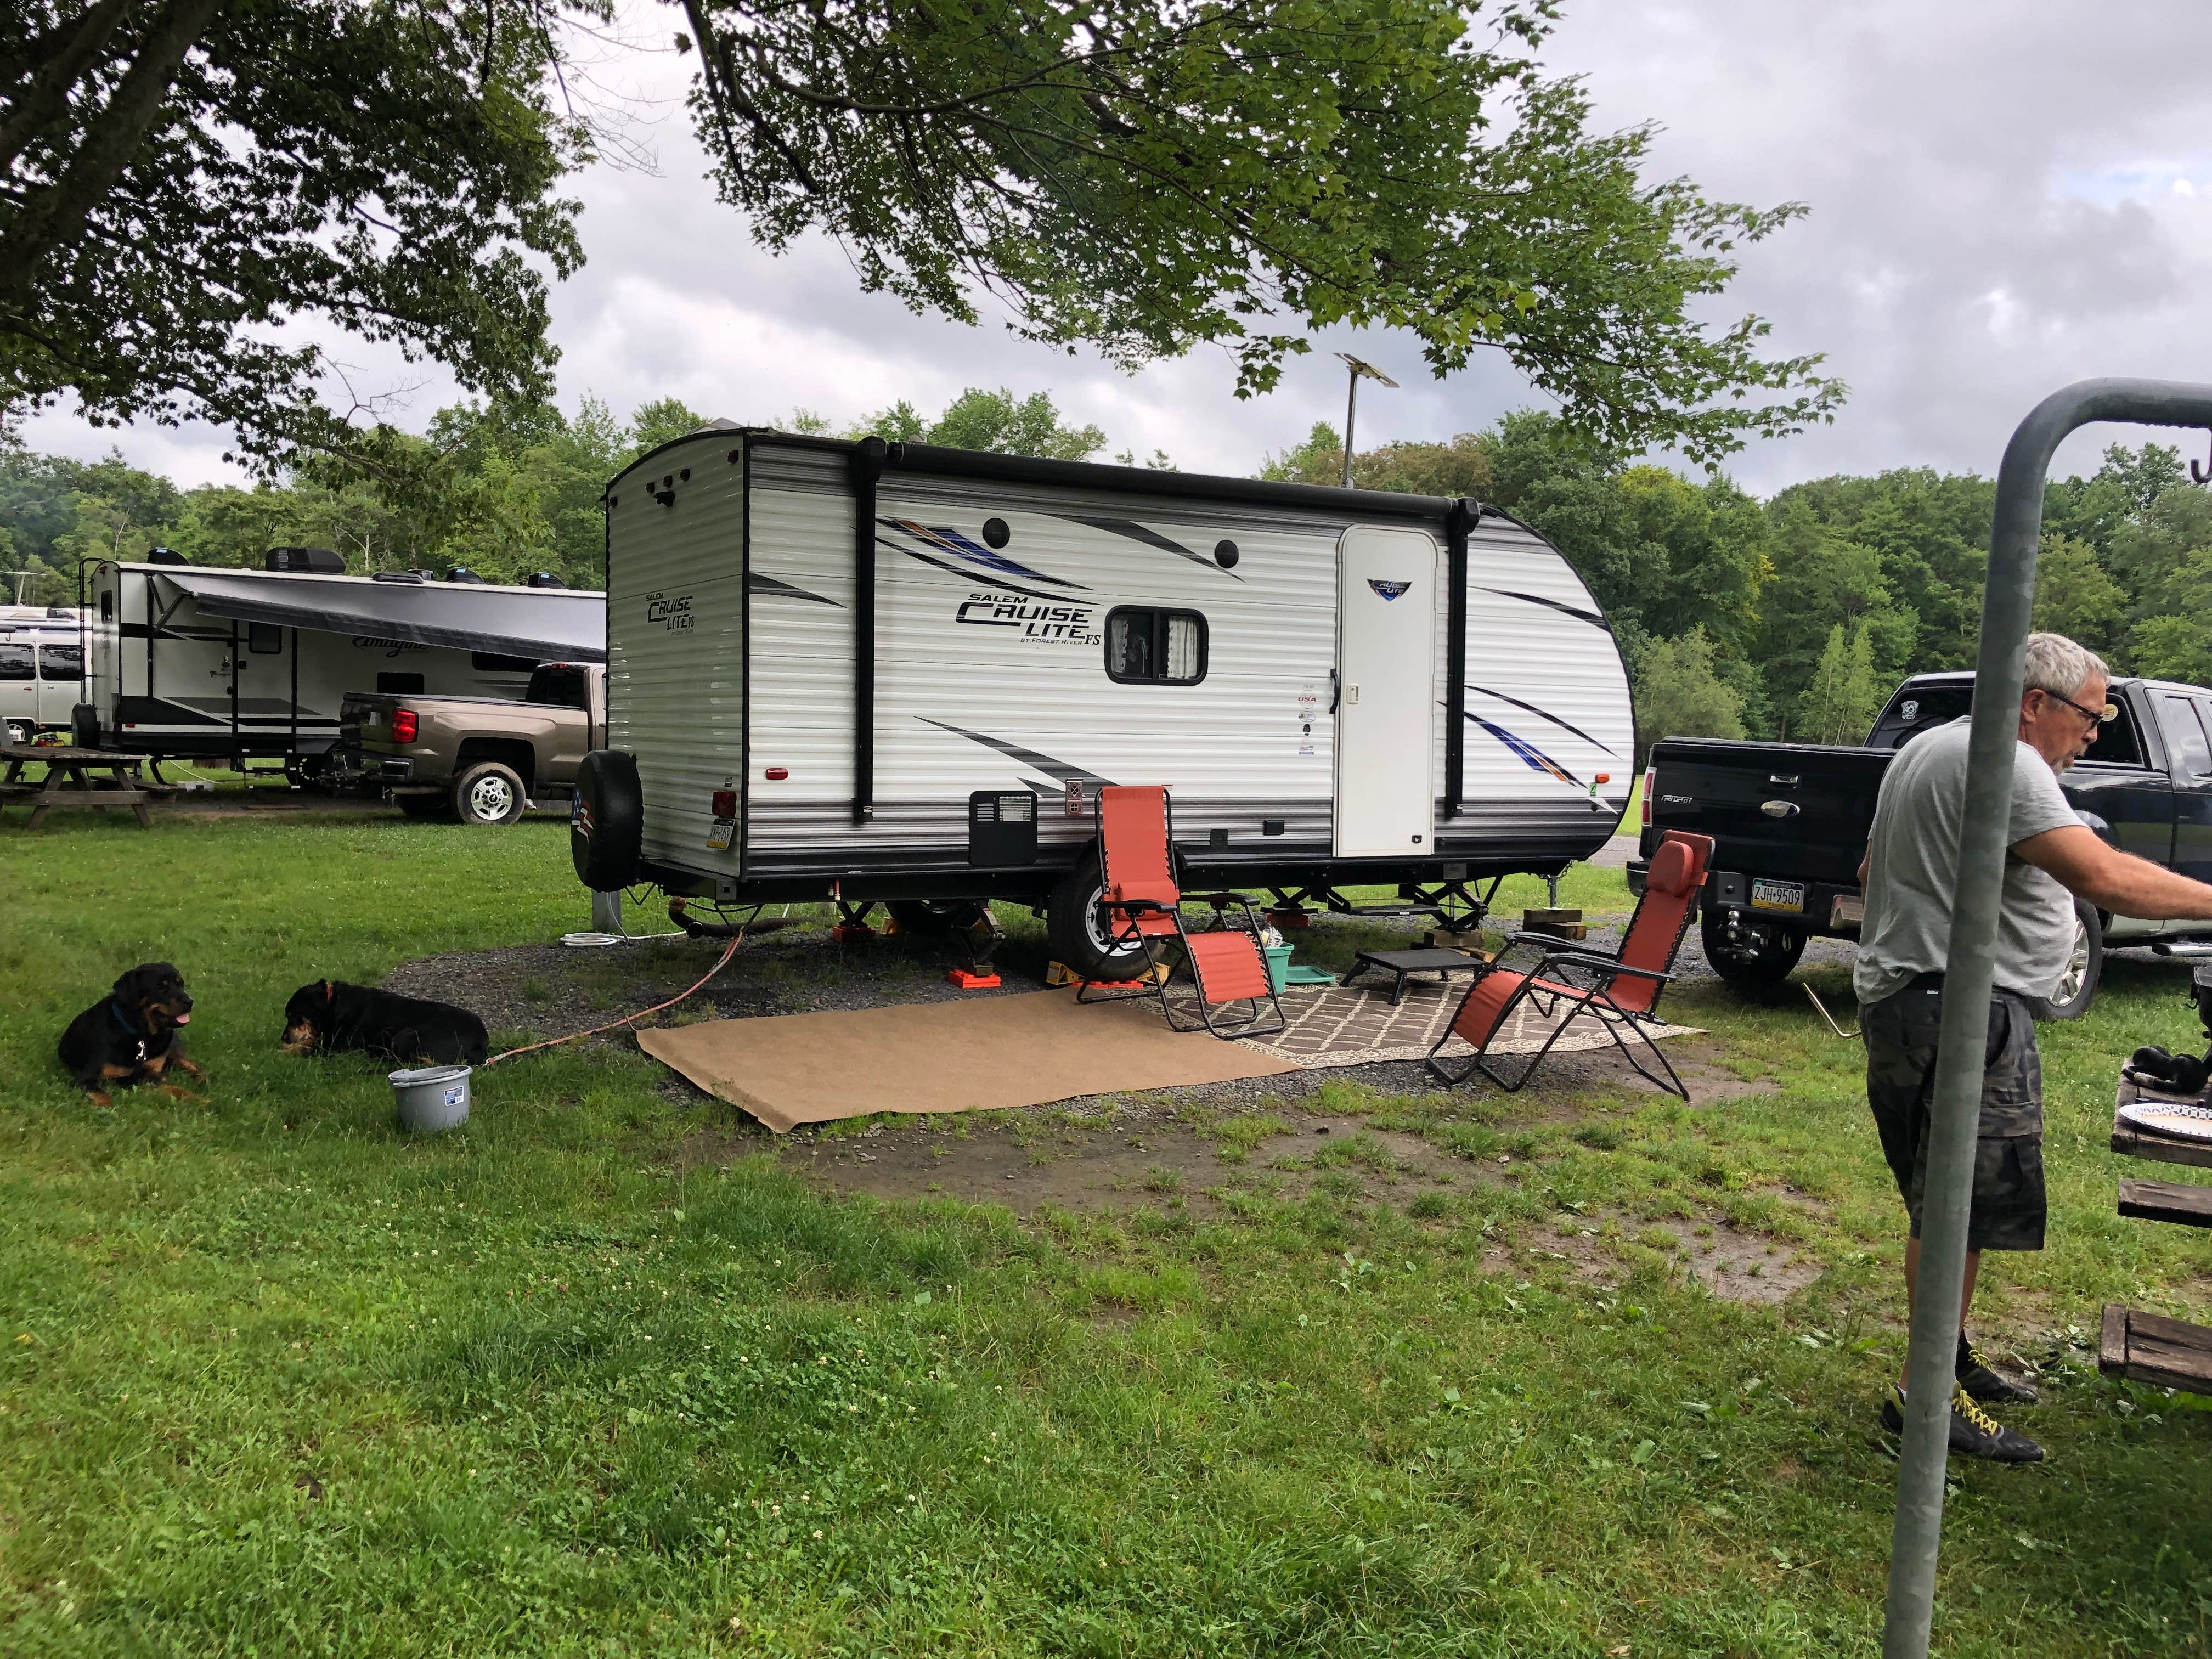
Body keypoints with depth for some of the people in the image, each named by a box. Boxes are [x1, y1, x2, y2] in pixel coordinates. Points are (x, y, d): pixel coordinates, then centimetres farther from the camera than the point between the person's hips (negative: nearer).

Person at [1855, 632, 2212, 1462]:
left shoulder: (1927, 749, 19)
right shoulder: (2000, 762, -15)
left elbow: (1872, 871, 28)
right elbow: (2102, 875, -24)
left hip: (1905, 998, 11)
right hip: (1960, 1013, -11)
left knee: (1956, 1206, 19)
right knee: (1963, 1209, -8)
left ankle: (1951, 1355, 30)